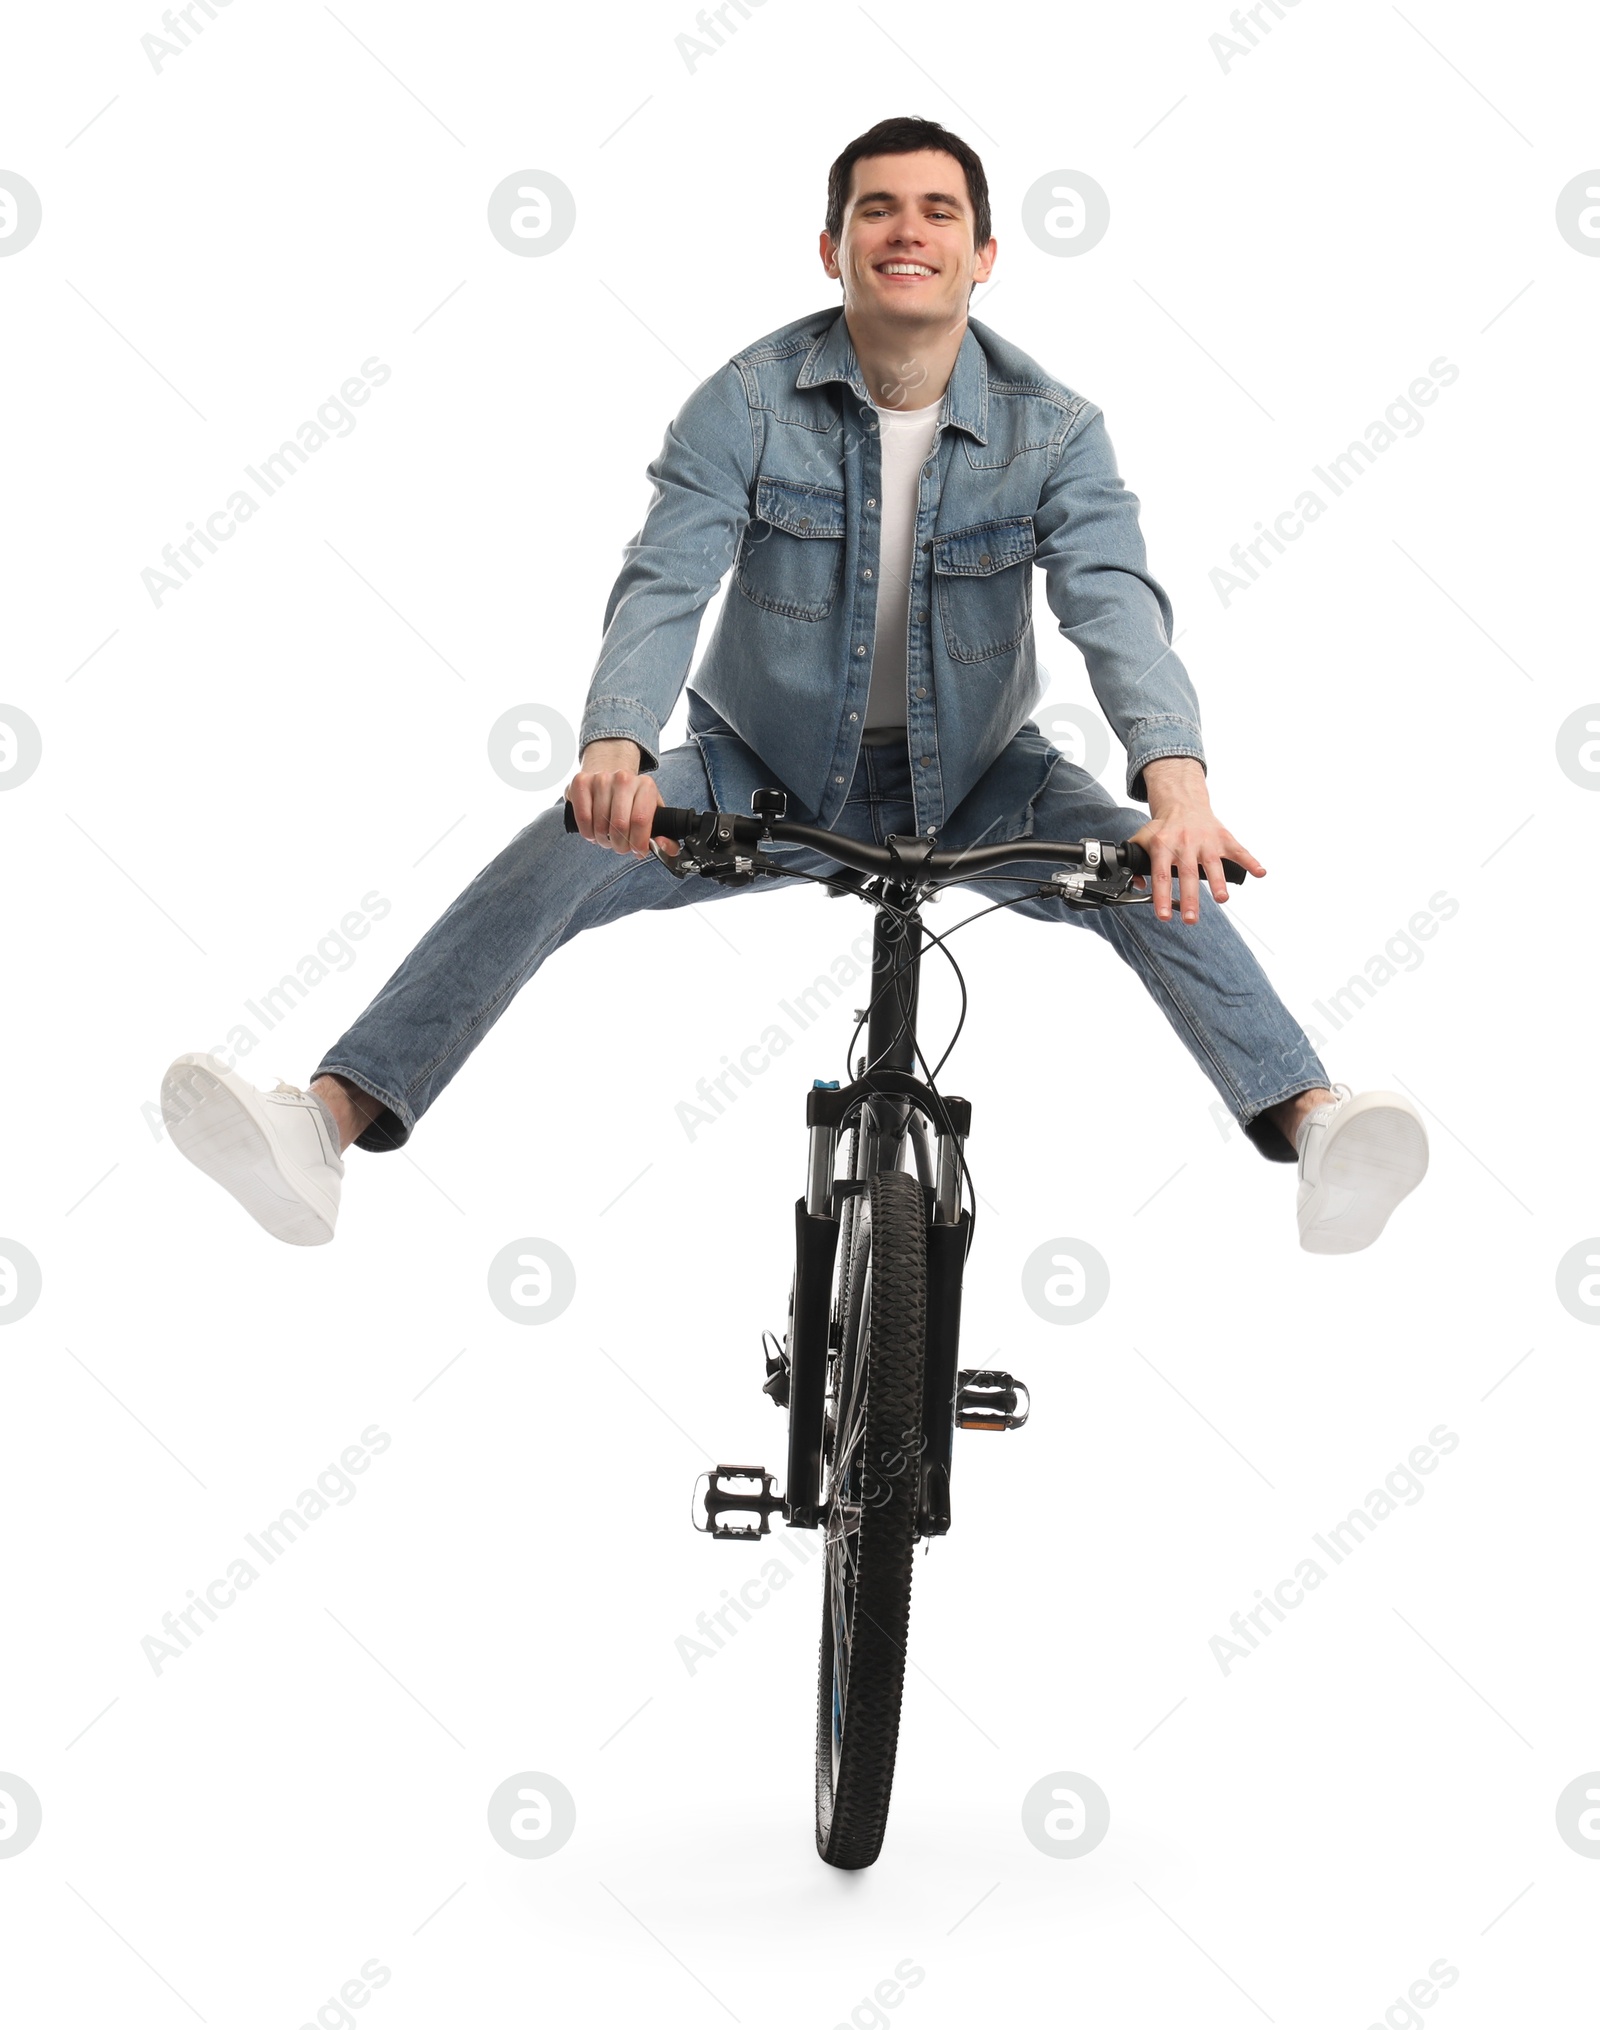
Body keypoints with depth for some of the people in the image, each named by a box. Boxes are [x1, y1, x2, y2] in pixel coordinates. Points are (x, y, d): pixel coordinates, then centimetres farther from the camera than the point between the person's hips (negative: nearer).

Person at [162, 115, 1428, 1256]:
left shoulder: (1053, 428, -10)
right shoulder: (747, 403, -11)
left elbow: (1115, 601, -25)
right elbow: (662, 584, -22)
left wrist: (1175, 777, -46)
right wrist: (615, 750, -44)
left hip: (974, 781, 1)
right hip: (766, 773, 0)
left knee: (1154, 871, -29)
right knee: (559, 854, -25)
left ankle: (1309, 1122, -39)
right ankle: (334, 1120, -33)